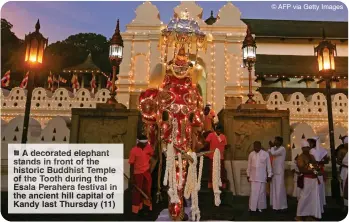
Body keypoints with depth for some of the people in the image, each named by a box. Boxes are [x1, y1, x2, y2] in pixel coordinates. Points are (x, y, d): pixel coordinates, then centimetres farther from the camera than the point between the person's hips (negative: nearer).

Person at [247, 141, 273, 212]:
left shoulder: (265, 154, -5)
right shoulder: (251, 154, 2)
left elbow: (268, 165, 0)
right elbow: (249, 165, 8)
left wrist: (269, 175, 0)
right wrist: (248, 175, 9)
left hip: (262, 176, -1)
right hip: (253, 176, 2)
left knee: (261, 192, 5)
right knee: (253, 192, 2)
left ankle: (260, 207, 18)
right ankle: (252, 207, 7)